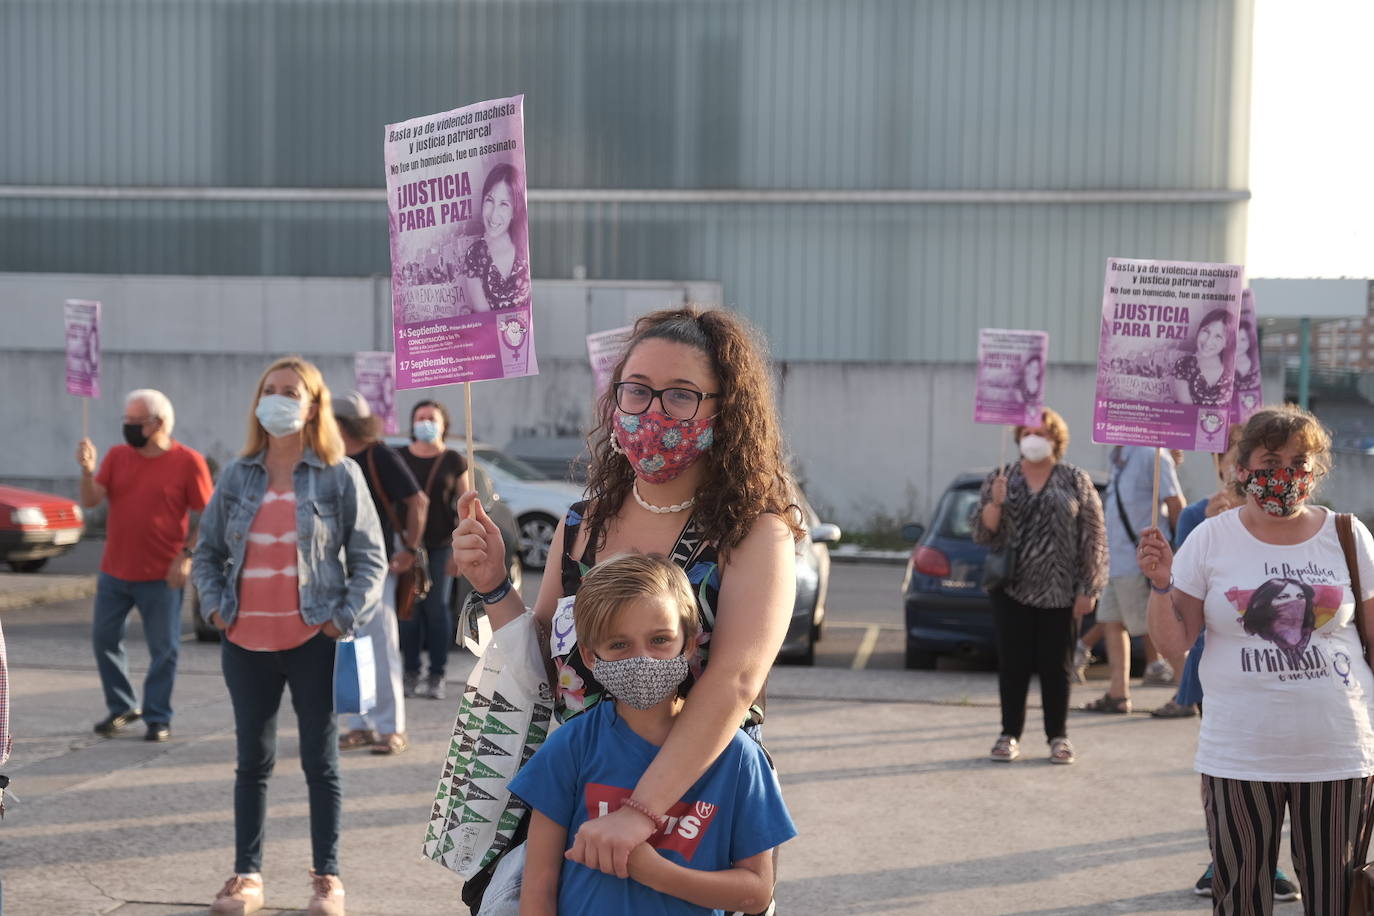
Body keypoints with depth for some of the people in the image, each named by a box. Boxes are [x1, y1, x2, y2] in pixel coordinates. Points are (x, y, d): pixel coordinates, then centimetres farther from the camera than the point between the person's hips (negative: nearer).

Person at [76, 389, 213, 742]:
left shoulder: (188, 461, -7)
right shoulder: (117, 456, 5)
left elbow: (204, 516, -5)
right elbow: (91, 501, -1)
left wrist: (186, 555, -12)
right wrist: (87, 469, -18)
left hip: (161, 576, -4)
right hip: (114, 572, 4)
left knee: (164, 649, 3)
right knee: (104, 640, 11)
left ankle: (158, 717, 16)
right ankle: (121, 707, 28)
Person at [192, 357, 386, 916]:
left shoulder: (339, 476, -2)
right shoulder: (238, 476, 6)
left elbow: (370, 556, -1)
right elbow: (208, 551, 13)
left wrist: (347, 617, -10)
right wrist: (215, 604, -1)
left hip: (313, 641, -3)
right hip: (246, 641, 3)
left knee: (321, 760, 6)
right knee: (252, 760, 12)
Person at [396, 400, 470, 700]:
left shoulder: (454, 462, 4)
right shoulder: (399, 459, 7)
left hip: (441, 545, -1)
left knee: (437, 607, -1)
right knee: (410, 608, -2)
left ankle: (437, 677, 4)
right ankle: (411, 674, 5)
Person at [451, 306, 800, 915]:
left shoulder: (754, 531, -10)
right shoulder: (582, 525, 5)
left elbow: (735, 680, -23)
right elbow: (548, 669, 13)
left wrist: (640, 811, -31)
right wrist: (493, 589, -4)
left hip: (695, 796, -4)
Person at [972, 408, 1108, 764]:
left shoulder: (1076, 481, 3)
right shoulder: (999, 480, 7)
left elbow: (1094, 537, 1)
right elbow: (982, 534, 4)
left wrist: (1088, 589, -5)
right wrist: (995, 503, -15)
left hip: (1060, 592, -1)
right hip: (1012, 589, 1)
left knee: (1056, 665, 5)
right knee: (1012, 664, 2)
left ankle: (1058, 736, 15)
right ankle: (1010, 735, 12)